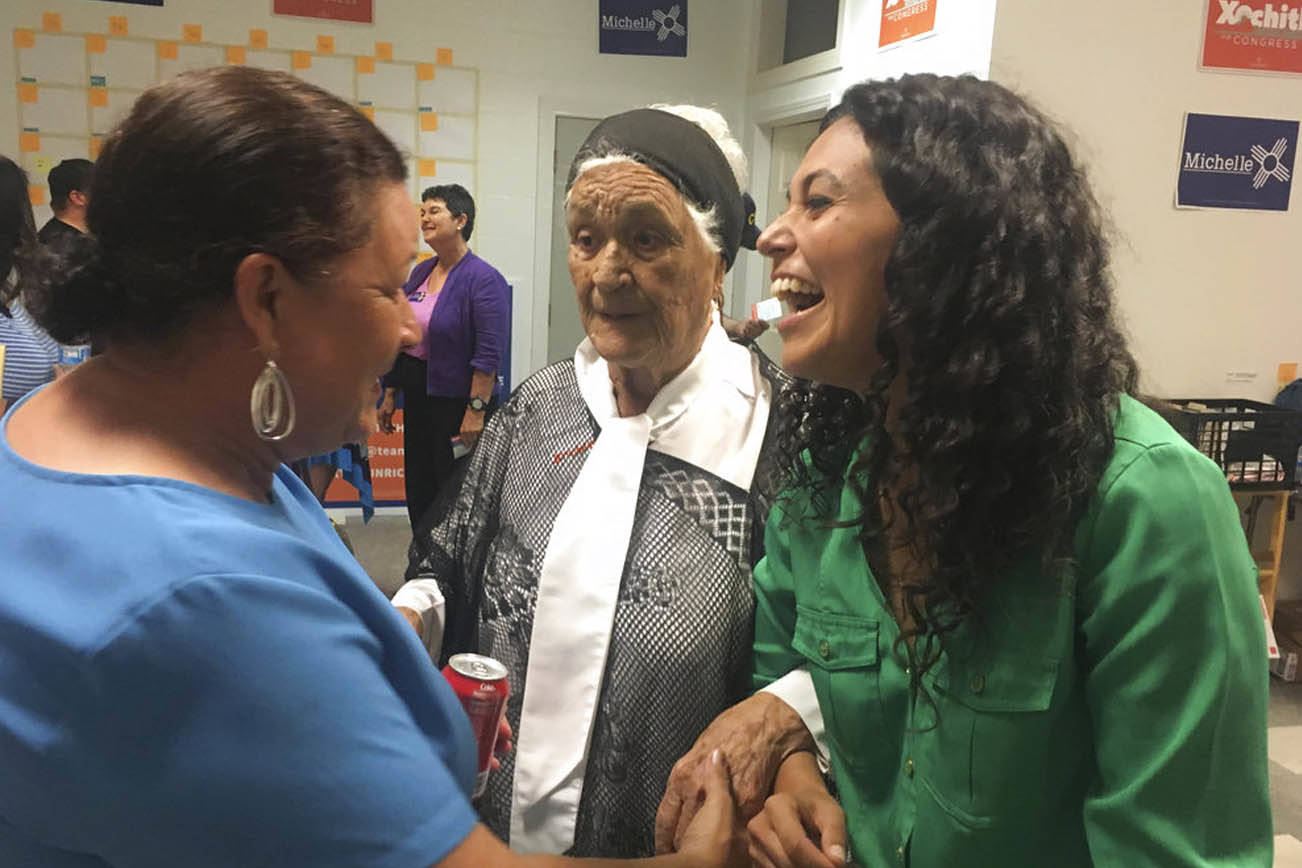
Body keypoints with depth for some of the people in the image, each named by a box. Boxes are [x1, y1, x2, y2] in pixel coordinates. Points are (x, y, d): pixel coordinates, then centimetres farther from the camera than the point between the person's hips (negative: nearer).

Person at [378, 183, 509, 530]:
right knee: (418, 487, 15)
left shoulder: (484, 279, -14)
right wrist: (390, 395, 17)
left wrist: (476, 410, -23)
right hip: (417, 394, 8)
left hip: (455, 398, -8)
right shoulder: (421, 272, 11)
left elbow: (490, 353, -19)